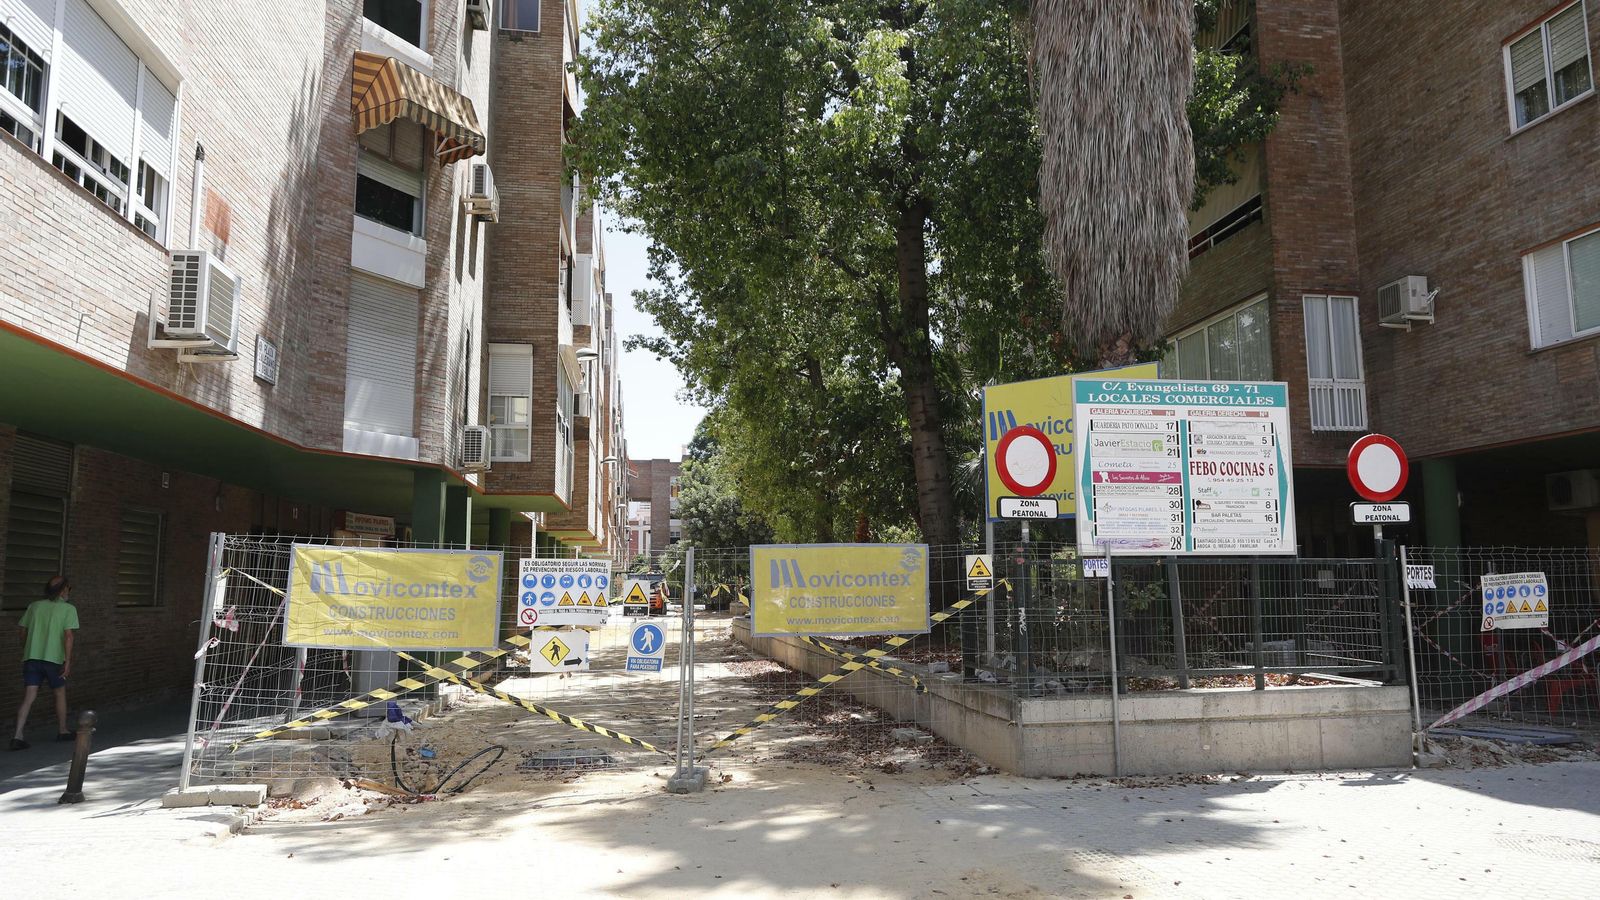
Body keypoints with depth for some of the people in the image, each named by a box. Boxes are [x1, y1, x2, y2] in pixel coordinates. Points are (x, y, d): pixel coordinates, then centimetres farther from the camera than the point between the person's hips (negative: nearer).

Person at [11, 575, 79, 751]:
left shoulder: (34, 606, 10)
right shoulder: (68, 609, -4)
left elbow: (24, 632, 13)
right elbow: (68, 635, -12)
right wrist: (68, 661, -11)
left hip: (31, 657, 3)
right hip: (53, 658, -3)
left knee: (28, 698, 1)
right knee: (60, 694, 15)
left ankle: (18, 736, -12)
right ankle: (62, 731, 27)